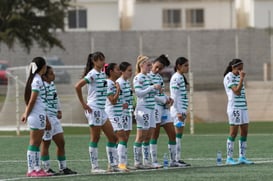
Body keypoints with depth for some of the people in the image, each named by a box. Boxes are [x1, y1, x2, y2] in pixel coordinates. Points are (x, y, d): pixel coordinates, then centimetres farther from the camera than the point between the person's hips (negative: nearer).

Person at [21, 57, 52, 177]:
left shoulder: (37, 79, 16)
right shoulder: (37, 80, -13)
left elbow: (30, 99, 15)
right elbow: (32, 100, -14)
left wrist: (26, 113, 13)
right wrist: (27, 114, -9)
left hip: (41, 115, 9)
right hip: (37, 115, -9)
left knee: (37, 143, 9)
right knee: (34, 143, -6)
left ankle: (37, 168, 11)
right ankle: (31, 170, -5)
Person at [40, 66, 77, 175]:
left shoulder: (52, 84, 11)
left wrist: (59, 111, 15)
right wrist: (46, 120, -25)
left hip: (54, 117, 9)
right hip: (47, 118, -9)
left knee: (61, 143, 10)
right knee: (46, 143, 0)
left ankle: (63, 168, 16)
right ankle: (46, 169, 7)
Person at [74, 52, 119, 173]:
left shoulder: (102, 74, 12)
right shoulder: (92, 74, -13)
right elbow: (77, 86, -22)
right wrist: (83, 104, -18)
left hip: (102, 109, 9)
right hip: (94, 109, -9)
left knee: (112, 137, 7)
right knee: (95, 138, -3)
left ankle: (112, 165, 11)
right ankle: (94, 167, 3)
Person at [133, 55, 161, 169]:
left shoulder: (147, 77, 18)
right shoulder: (138, 77, -8)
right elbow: (138, 92, -18)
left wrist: (156, 89, 10)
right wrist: (152, 87, -20)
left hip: (151, 109, 9)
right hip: (143, 109, -9)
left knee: (148, 137, 7)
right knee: (141, 137, -6)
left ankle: (146, 161, 10)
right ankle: (137, 162, -3)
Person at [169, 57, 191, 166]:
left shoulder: (181, 77, 18)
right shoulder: (176, 78, -11)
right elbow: (174, 97, -16)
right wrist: (179, 112, -19)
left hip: (182, 110, 9)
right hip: (178, 110, -9)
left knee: (179, 135, 8)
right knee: (178, 134, -9)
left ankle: (177, 158, 9)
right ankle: (177, 159, -8)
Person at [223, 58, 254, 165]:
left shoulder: (238, 77, 16)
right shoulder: (229, 77, -9)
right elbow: (237, 91, -19)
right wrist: (242, 78, -18)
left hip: (243, 107, 8)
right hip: (234, 107, -8)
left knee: (244, 132, 6)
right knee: (233, 133, -7)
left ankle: (242, 157, 10)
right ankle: (229, 158, -3)